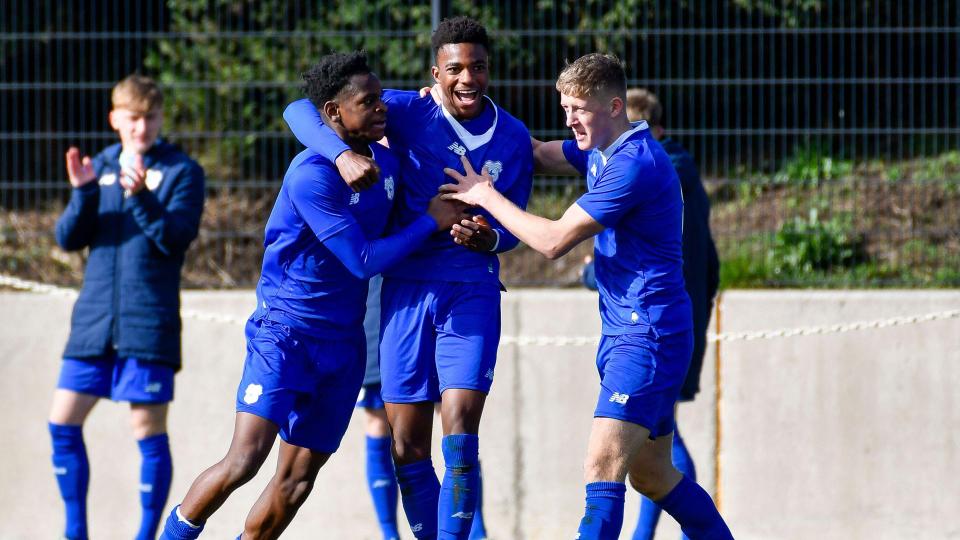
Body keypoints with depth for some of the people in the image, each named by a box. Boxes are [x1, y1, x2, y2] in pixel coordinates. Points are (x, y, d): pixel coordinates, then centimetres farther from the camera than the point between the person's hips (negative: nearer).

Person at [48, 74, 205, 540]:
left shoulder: (181, 171, 0)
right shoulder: (100, 167, 13)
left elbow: (176, 239, -12)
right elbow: (69, 238, 7)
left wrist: (140, 196, -25)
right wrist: (83, 192, -11)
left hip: (148, 326, -5)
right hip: (93, 321, 5)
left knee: (148, 430, -3)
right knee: (63, 422, 2)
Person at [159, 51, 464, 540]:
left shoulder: (387, 162, 5)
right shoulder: (311, 175, -19)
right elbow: (363, 260, -20)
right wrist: (430, 221, -12)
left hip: (342, 342, 7)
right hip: (286, 331, -7)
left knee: (296, 480, 3)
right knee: (245, 458, -18)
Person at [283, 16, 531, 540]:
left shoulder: (514, 138, 3)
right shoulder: (411, 112, -5)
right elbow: (301, 111, -10)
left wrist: (492, 238, -10)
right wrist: (343, 154, -30)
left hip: (472, 294, 0)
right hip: (408, 290, 0)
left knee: (460, 436, -14)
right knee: (407, 448, 3)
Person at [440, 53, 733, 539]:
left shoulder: (635, 165, -19)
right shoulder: (600, 151, 11)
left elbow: (553, 241, -20)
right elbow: (536, 153, 23)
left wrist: (486, 195, -9)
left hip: (646, 335, -11)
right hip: (626, 330, 11)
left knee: (603, 467, -20)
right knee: (651, 475, 16)